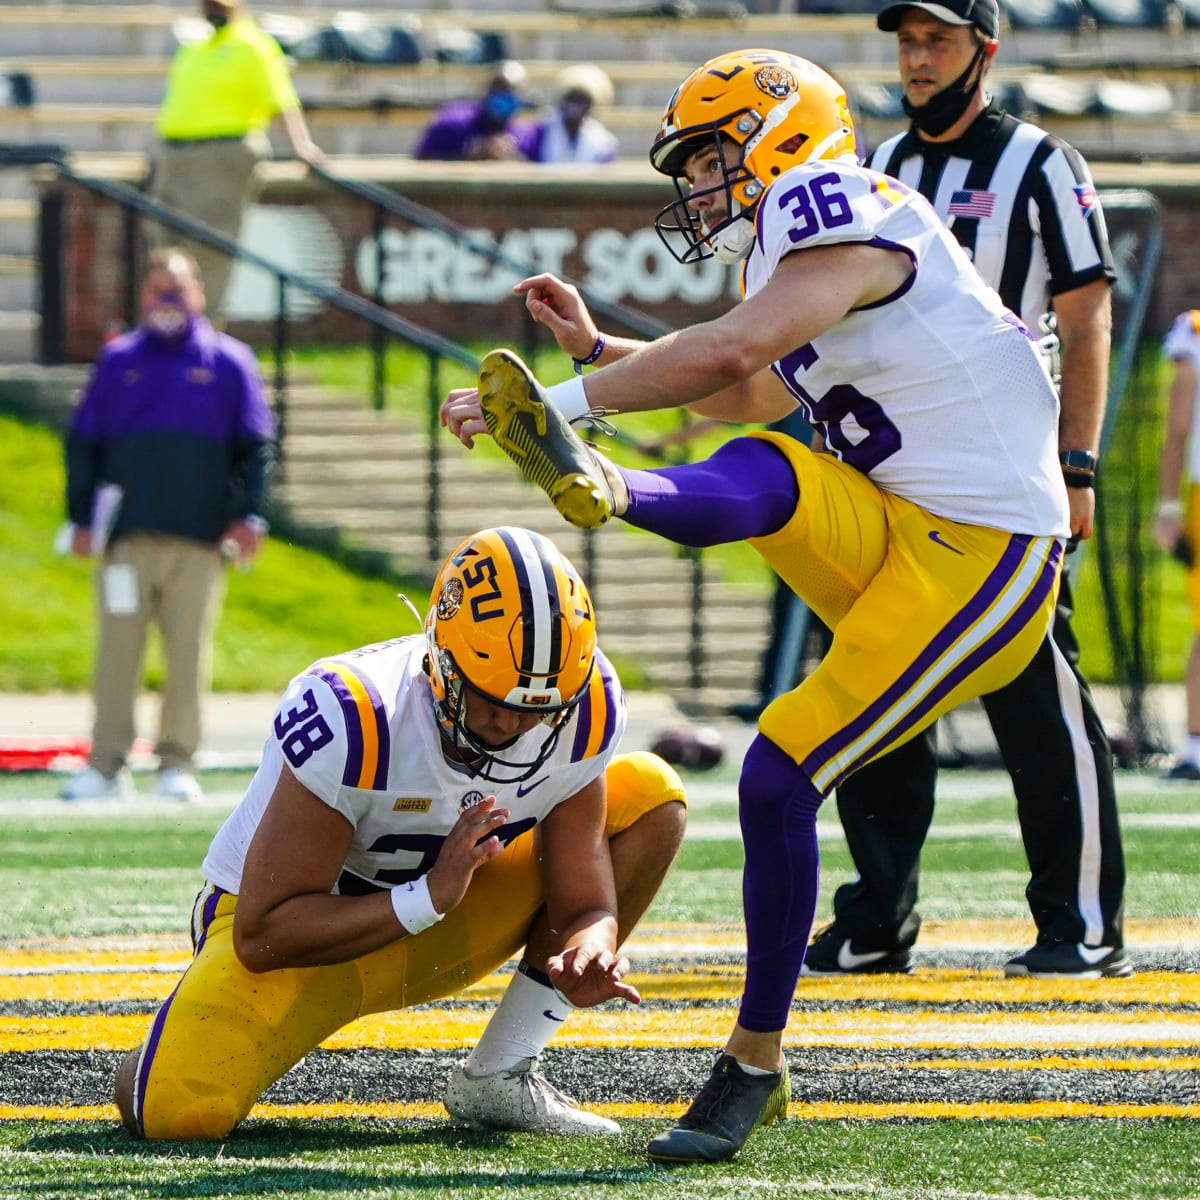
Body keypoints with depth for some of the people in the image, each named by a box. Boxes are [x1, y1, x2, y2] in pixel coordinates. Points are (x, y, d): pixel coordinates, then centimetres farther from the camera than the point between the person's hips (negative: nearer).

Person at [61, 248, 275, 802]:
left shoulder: (228, 362, 10)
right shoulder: (117, 361, 13)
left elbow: (256, 445, 8)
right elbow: (82, 443, 13)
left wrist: (248, 515, -3)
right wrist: (81, 518, 5)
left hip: (199, 541, -1)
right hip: (127, 538, 1)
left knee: (188, 653, -2)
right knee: (117, 649, -4)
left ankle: (177, 763, 4)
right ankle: (106, 765, -2)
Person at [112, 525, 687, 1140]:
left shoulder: (580, 708, -19)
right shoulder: (352, 718, -33)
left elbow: (584, 903, -14)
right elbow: (263, 937, -30)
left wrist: (588, 953, -38)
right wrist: (429, 898, -38)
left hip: (434, 935, 5)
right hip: (308, 938, -5)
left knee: (650, 796, -10)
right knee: (177, 1112, -31)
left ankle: (499, 1079, -6)